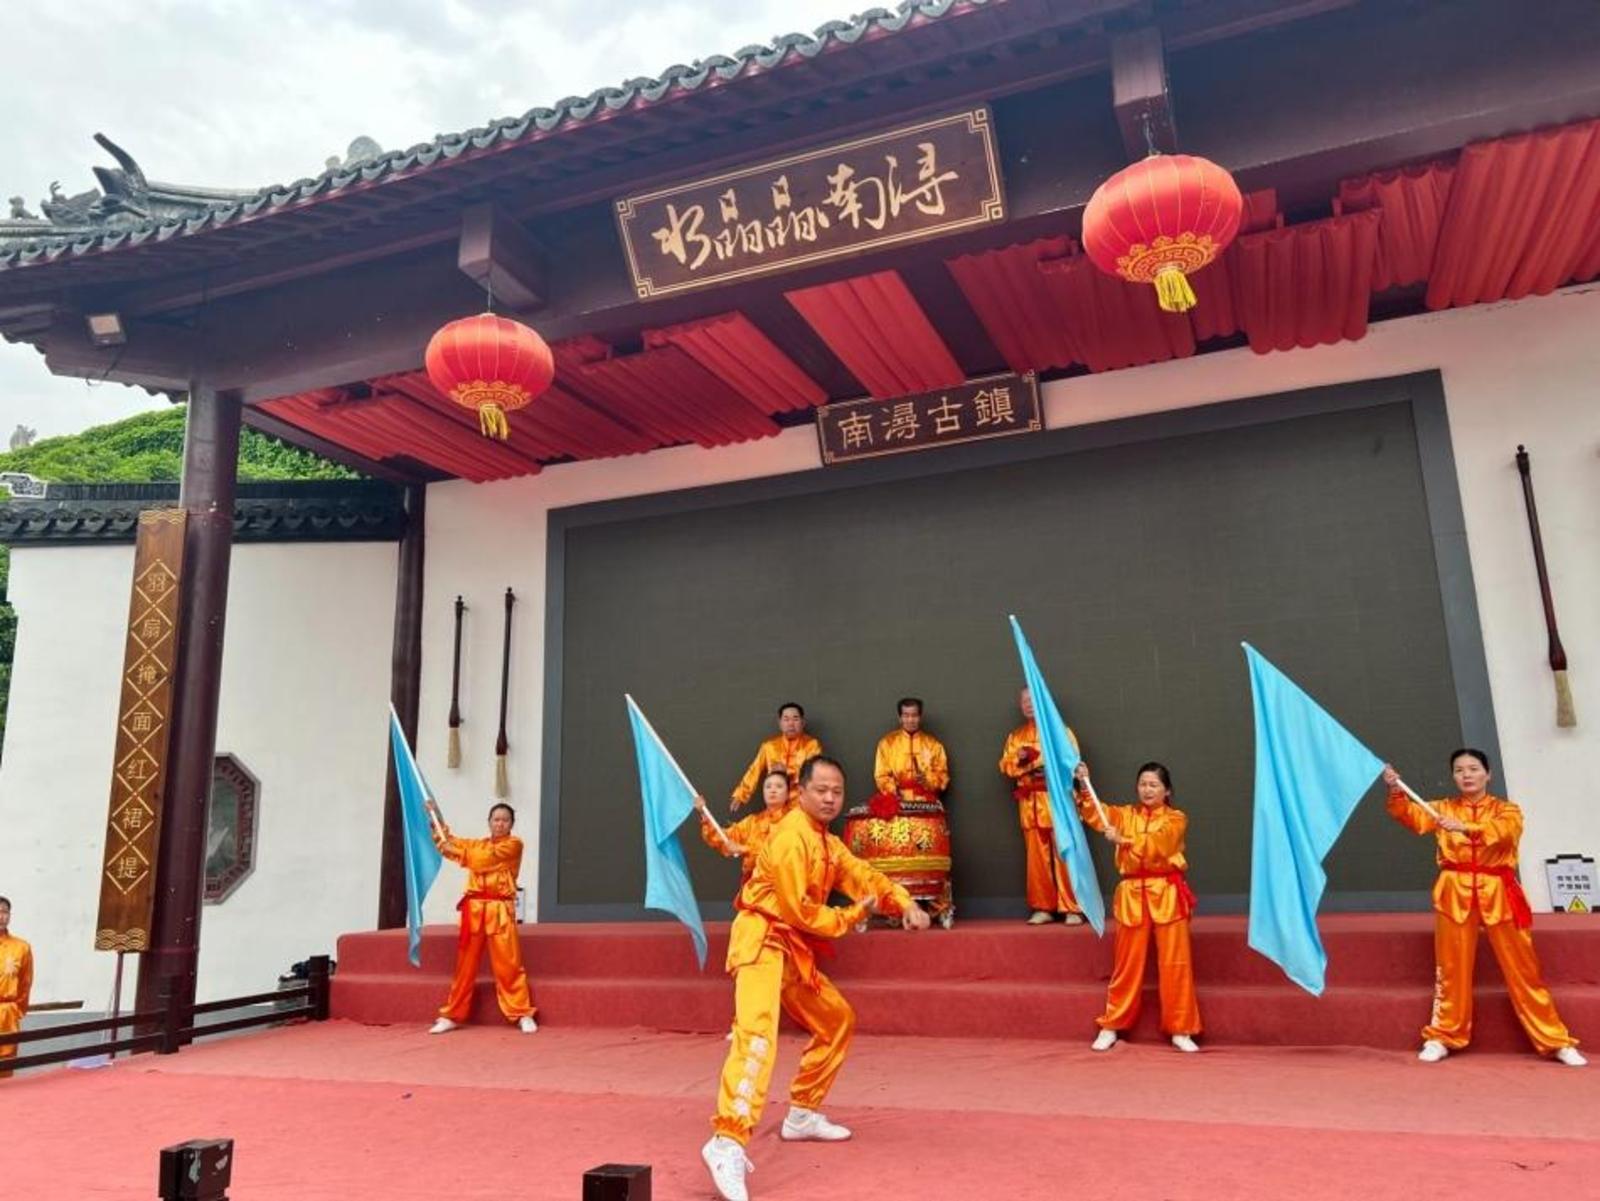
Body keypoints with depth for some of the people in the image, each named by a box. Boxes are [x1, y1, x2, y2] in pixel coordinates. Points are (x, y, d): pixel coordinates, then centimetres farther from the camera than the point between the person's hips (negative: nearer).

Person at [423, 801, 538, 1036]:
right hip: (474, 907, 4)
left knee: (508, 964, -6)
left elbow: (485, 859, -12)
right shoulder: (477, 843, 19)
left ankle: (523, 1014, 1)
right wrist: (435, 816, 4)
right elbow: (448, 841, 16)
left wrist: (454, 850, -11)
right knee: (465, 964, 7)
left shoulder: (514, 844, 1)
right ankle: (452, 1016, 16)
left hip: (500, 909, -4)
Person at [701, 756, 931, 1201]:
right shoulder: (791, 837, -17)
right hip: (762, 941, -10)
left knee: (838, 1020, 19)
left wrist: (904, 903, -6)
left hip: (792, 949, 10)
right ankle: (728, 1144, -38)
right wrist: (852, 916, -4)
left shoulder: (826, 841, 15)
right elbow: (799, 911, -18)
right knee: (758, 1033, -28)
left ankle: (802, 1114, 29)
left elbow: (862, 875, 11)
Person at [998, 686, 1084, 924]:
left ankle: (1072, 908, -2)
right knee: (1037, 857, 5)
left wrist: (1050, 761, -18)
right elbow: (1005, 766, 10)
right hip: (1029, 802, 4)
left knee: (1064, 855, -7)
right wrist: (1018, 758, -8)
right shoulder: (1015, 736, 17)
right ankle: (1043, 908, 11)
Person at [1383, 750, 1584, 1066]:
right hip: (1455, 892, 1)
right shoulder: (1443, 809, 9)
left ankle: (1555, 1041, 15)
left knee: (1522, 969, 5)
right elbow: (1414, 817, -9)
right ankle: (1441, 1037, 13)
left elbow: (1503, 831, -18)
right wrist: (1396, 792, -28)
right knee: (1452, 969, 5)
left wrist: (1465, 827, -35)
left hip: (1498, 893, -1)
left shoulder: (1506, 810, 5)